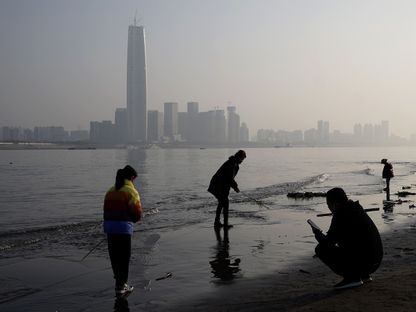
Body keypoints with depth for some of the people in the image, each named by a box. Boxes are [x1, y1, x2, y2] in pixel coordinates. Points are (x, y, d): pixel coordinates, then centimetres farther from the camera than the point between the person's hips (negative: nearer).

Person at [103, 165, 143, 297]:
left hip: (109, 226, 6)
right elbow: (137, 213, -9)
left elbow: (107, 210, 9)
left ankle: (121, 283, 27)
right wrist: (133, 219, 11)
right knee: (124, 259, 4)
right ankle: (120, 287, 6)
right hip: (124, 228, -6)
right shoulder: (131, 191, -8)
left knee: (114, 256, 15)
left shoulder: (110, 191, 12)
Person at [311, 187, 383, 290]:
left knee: (321, 249, -3)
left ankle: (352, 277, -5)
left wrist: (317, 233, 9)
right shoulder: (357, 209, 13)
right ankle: (364, 275, 19)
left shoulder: (340, 215, -13)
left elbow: (329, 242, -11)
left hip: (362, 263, -9)